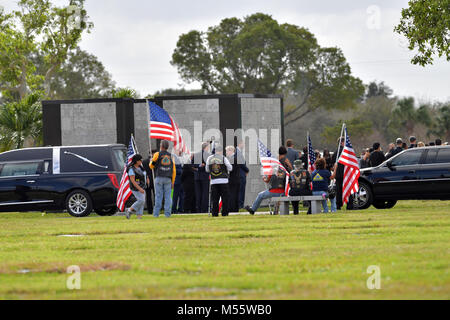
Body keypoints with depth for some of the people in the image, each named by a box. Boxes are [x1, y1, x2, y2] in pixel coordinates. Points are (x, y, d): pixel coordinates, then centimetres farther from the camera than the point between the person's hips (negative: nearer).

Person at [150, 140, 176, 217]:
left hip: (159, 178, -2)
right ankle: (167, 213, -2)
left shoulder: (157, 154, 1)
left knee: (158, 196, -1)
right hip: (168, 179, 2)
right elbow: (174, 171, 9)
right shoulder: (171, 156, 11)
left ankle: (156, 213, -3)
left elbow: (151, 166, 8)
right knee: (168, 196, 3)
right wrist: (172, 182, 15)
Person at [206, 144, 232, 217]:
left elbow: (207, 170, 10)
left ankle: (215, 213, 3)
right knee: (225, 197, 3)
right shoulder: (223, 158, -6)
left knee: (215, 198, 6)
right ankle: (225, 212, -1)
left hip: (213, 180, 3)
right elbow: (230, 168, 0)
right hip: (223, 181, -3)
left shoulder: (209, 158, 4)